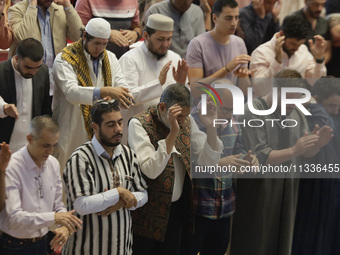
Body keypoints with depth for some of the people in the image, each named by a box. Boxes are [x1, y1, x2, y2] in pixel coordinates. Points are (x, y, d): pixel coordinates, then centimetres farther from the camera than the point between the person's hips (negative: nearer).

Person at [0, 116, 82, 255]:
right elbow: (14, 217, -27)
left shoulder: (53, 163, 2)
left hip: (43, 243, 6)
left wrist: (64, 226, -12)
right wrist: (54, 217, -34)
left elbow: (58, 205, 9)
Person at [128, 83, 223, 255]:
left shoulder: (187, 121, 2)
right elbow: (151, 170, -26)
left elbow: (208, 162, -2)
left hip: (178, 209, 5)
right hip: (149, 213, -5)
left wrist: (210, 127, -15)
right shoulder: (139, 123, -15)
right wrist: (173, 133, -31)